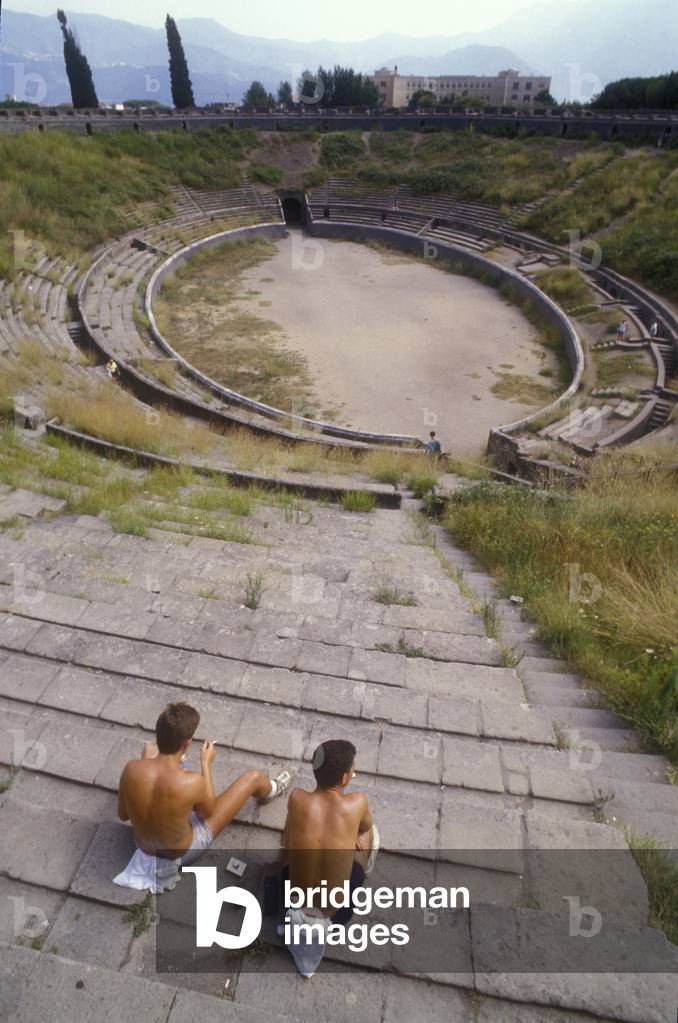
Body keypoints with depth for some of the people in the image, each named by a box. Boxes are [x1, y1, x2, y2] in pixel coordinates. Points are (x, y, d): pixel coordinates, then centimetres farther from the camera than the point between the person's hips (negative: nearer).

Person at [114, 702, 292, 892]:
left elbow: (123, 815, -6)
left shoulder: (132, 768, -27)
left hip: (143, 847, 4)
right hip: (184, 852, -4)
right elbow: (208, 812, -13)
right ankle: (270, 791, 40)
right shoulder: (191, 782, -38)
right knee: (253, 777, 2)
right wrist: (206, 764, -6)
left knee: (149, 749, 16)